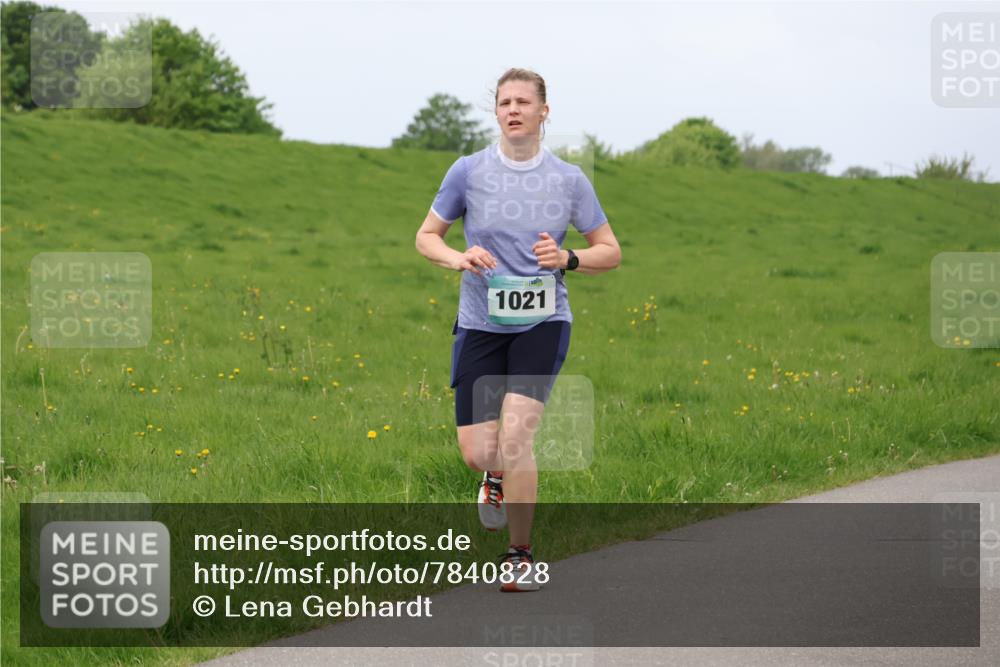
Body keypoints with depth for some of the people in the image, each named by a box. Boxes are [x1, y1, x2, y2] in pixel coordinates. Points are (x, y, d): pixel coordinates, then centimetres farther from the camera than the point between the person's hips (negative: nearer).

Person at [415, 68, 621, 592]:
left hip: (542, 322, -1)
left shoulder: (569, 179, 1)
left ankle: (521, 556, -2)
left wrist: (567, 258, -12)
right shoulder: (469, 171, 0)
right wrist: (459, 258, -13)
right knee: (477, 452, -3)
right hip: (480, 325, 1)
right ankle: (498, 477, 37)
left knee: (515, 435, -19)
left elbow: (610, 251, 9)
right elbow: (426, 237, 9)